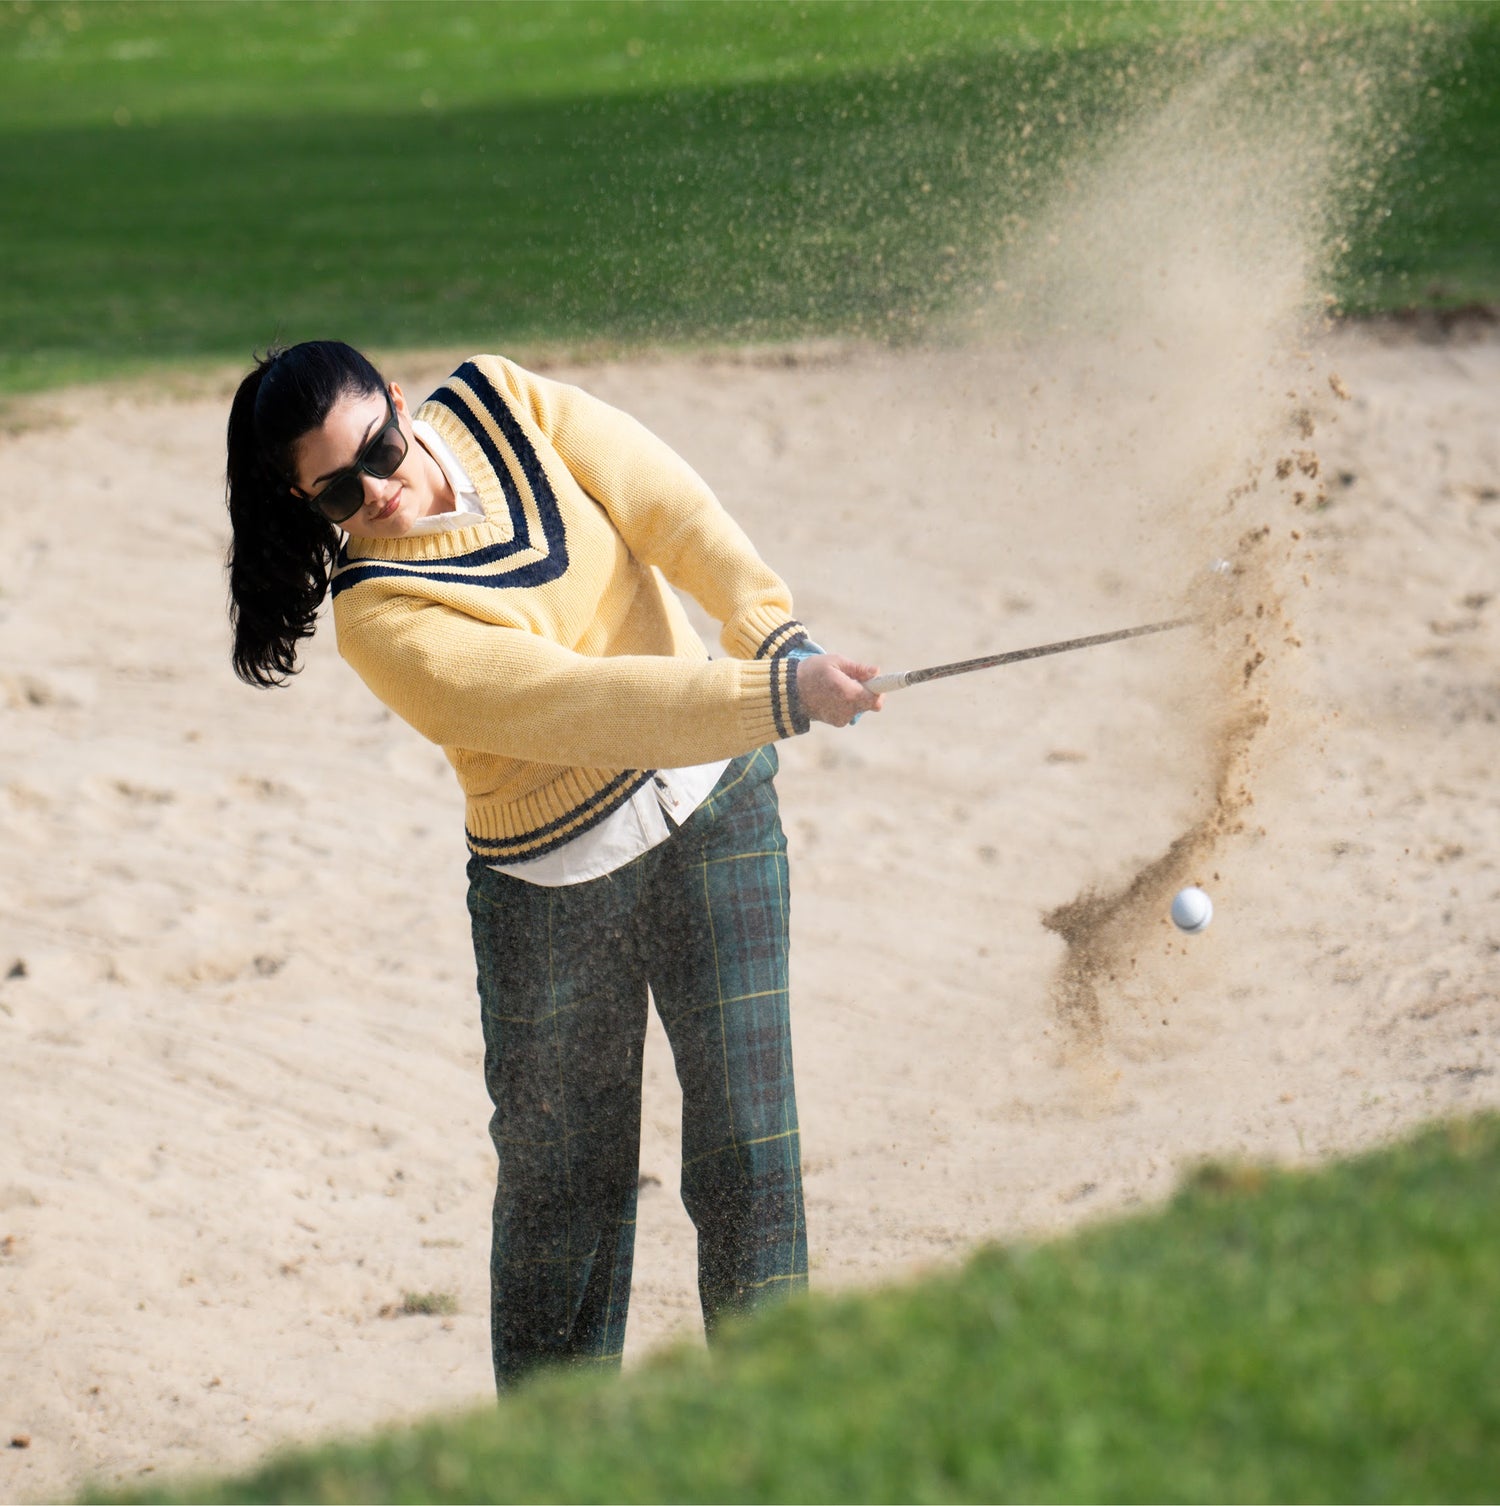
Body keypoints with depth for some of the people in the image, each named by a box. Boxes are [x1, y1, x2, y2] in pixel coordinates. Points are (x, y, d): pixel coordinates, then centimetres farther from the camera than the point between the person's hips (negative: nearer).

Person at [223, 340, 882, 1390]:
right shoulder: (382, 620, -21)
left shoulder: (507, 407, -8)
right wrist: (780, 696, -38)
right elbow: (582, 704, -30)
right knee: (565, 1185, 5)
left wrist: (776, 631, -34)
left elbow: (674, 513, -17)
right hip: (557, 884, -3)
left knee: (748, 1148, 0)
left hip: (715, 803, 3)